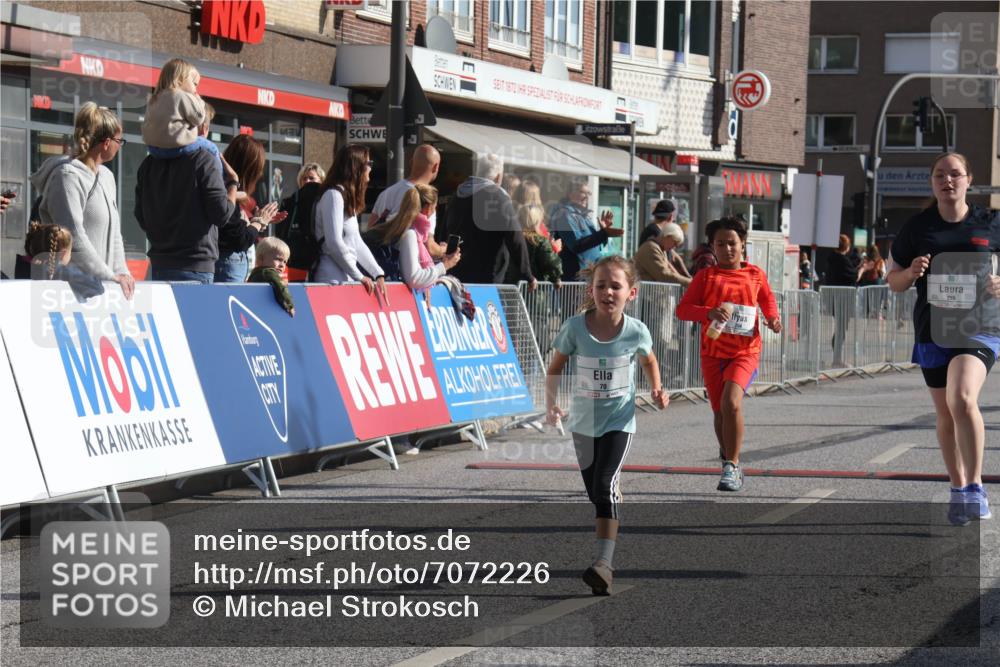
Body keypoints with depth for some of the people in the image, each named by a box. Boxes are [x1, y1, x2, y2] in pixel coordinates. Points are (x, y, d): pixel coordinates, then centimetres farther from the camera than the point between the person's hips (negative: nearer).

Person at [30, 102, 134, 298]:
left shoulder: (107, 177, 17)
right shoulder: (68, 177, -10)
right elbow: (74, 238, -17)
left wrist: (122, 272, 5)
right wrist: (110, 277, -15)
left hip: (101, 283, 8)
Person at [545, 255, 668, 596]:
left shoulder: (636, 331, -13)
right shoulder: (575, 327, -13)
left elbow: (649, 360, 10)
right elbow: (556, 367, -1)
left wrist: (657, 389, -5)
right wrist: (551, 402, -15)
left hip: (619, 419, -3)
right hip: (584, 419, 3)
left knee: (605, 485, -19)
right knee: (595, 491, 14)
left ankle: (604, 563, -23)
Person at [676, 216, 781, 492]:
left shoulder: (756, 275, 5)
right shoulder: (706, 276, 1)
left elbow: (768, 299, 24)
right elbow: (682, 309, -6)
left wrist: (772, 318, 3)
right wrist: (710, 312, -24)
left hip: (745, 352, -2)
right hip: (713, 353, 2)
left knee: (731, 402, -23)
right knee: (720, 412, 10)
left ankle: (731, 467, -17)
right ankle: (730, 463, 35)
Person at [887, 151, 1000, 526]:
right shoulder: (918, 227, 4)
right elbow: (893, 281, 10)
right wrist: (911, 273, -11)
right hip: (933, 330, 3)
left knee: (962, 400, -25)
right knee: (945, 416, 11)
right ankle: (958, 490, 27)